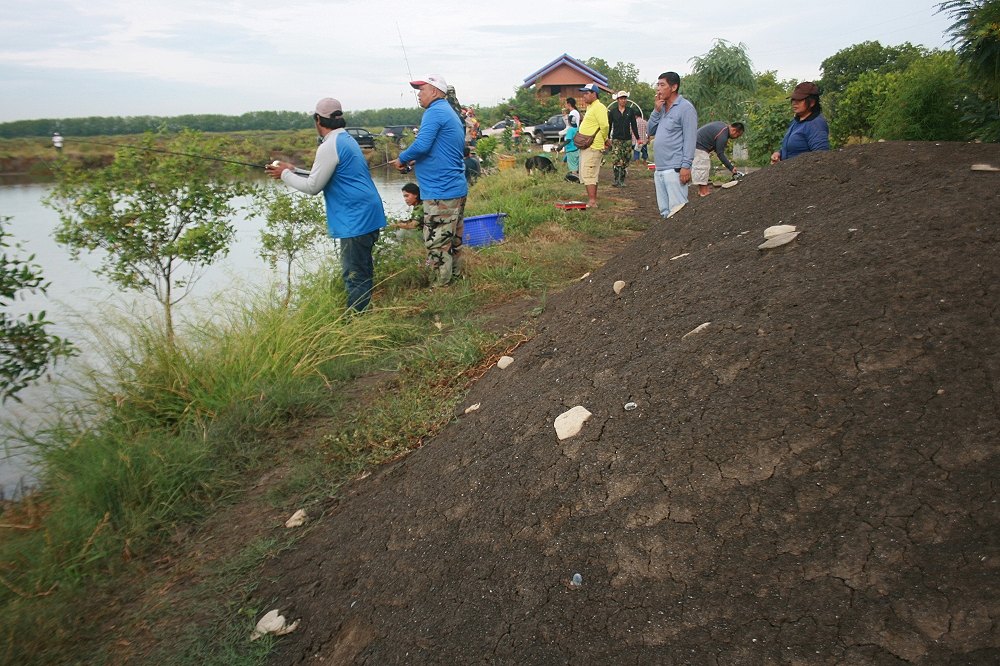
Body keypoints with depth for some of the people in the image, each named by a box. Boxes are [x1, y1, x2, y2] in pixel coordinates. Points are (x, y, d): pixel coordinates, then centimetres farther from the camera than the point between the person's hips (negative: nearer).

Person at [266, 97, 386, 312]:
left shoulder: (329, 147, -14)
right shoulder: (346, 139, 16)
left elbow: (313, 187, -11)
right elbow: (322, 177, 25)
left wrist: (285, 175, 3)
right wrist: (293, 170, 22)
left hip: (355, 220, -10)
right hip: (365, 216, 10)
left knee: (355, 276, -6)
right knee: (362, 272, 16)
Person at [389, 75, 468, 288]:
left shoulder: (435, 112, -12)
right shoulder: (450, 113, 20)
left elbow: (421, 145, -23)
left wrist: (402, 159, -6)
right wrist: (414, 160, 17)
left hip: (441, 192, -10)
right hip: (457, 188, 11)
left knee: (437, 242, -3)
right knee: (453, 239, 18)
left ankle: (442, 285, 3)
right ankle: (455, 278, 28)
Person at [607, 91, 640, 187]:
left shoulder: (631, 111, 7)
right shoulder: (612, 111, 4)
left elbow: (634, 125, 8)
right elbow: (609, 125, 7)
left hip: (627, 139, 2)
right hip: (616, 139, -2)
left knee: (625, 162, 6)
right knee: (617, 161, -16)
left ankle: (622, 181, 15)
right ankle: (617, 180, -12)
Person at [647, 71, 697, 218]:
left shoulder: (685, 107, -7)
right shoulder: (662, 108, 17)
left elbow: (690, 139, -13)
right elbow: (651, 131, 15)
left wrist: (686, 166, -20)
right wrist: (656, 111, 2)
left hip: (675, 169, -8)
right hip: (659, 169, 8)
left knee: (676, 211, -11)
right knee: (665, 211, 11)